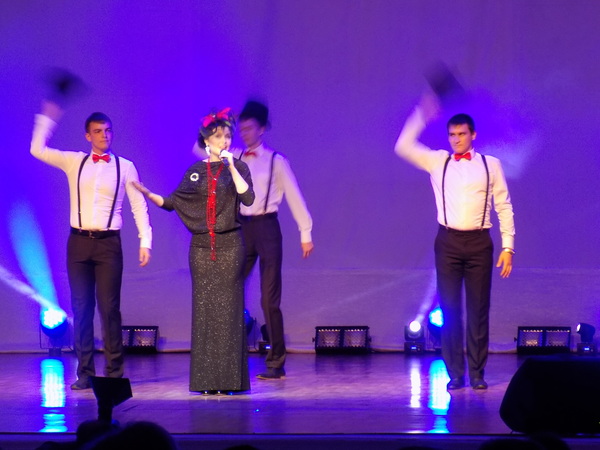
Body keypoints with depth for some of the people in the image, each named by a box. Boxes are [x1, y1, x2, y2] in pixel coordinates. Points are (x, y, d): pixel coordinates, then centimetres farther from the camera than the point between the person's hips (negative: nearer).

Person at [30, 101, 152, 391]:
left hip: (108, 242, -2)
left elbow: (139, 206, 6)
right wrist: (47, 118, 12)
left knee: (109, 308, -6)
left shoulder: (125, 167, 5)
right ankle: (85, 372, 6)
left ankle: (114, 373, -2)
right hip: (79, 241, 2)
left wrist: (145, 241, -2)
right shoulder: (74, 162, 9)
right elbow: (37, 149, 10)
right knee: (81, 307, 2)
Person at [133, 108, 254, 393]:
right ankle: (207, 380, 5)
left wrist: (230, 166, -15)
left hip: (229, 246, -2)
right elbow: (174, 202, 10)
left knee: (228, 308, -5)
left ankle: (230, 379, -3)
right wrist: (147, 194, -4)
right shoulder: (195, 171, 11)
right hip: (201, 246, 2)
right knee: (204, 308, 1)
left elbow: (248, 198, -12)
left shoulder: (237, 168, 4)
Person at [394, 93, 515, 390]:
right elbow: (403, 146, 0)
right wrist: (422, 116, -5)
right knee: (450, 309, 1)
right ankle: (455, 374, 6)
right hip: (448, 242, 1)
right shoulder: (437, 162, 10)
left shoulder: (490, 165, 7)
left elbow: (504, 207, 6)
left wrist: (508, 246, 0)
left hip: (479, 242, -1)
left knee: (478, 310, 1)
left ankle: (477, 373, 7)